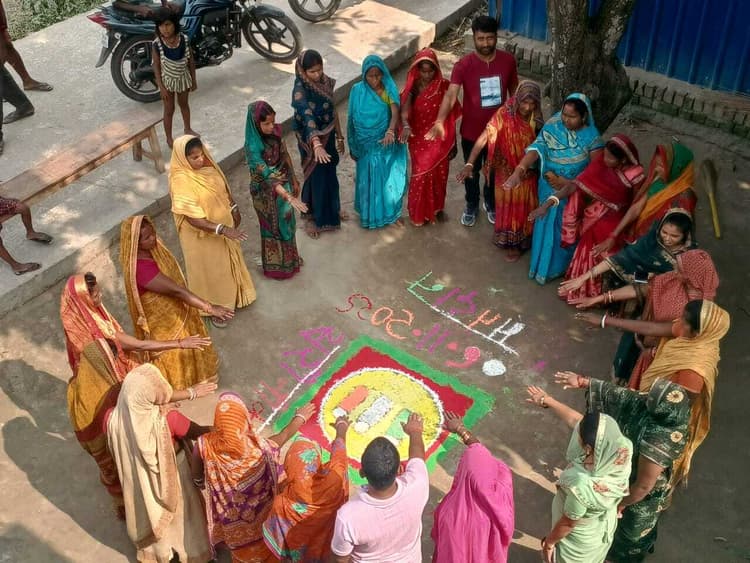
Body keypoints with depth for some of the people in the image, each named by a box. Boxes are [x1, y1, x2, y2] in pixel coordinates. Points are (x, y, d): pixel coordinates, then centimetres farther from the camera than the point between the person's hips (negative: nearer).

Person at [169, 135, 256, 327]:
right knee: (210, 270, 15)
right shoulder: (181, 181, -33)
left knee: (228, 261, 27)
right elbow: (193, 219, -33)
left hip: (225, 224, 7)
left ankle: (232, 295, 54)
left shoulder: (207, 165, -11)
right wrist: (223, 230, -36)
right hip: (203, 235, -7)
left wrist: (234, 209, 11)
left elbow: (224, 187, 9)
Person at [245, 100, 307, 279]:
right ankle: (275, 265, 38)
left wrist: (294, 181, 12)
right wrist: (289, 197, -42)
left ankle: (289, 258, 49)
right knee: (274, 228, 14)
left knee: (287, 223, 24)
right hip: (267, 193, -6)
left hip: (283, 184, 6)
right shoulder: (253, 147, -31)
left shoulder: (275, 132, -11)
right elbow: (267, 176, -35)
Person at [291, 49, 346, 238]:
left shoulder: (325, 82, -5)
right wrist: (317, 145, -51)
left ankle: (331, 210, 44)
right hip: (311, 139, -6)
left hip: (328, 136, 7)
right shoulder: (300, 90, -26)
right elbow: (307, 118, -39)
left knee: (330, 174, 22)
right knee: (316, 176, 7)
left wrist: (339, 136, 9)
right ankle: (312, 218, 27)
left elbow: (332, 111, 5)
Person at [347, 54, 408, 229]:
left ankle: (392, 212, 29)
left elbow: (395, 113, -23)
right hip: (367, 145, 0)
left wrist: (390, 131, -43)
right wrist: (352, 146, 2)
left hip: (386, 143, 0)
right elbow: (353, 118, -1)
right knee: (367, 179, 10)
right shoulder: (357, 90, -7)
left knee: (390, 178, 10)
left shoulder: (389, 89, -10)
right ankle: (369, 214, 28)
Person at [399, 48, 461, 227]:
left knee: (439, 175, 14)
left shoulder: (444, 86, -8)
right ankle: (419, 212, 23)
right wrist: (405, 125, -50)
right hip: (419, 140, -2)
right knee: (421, 176, 2)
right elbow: (405, 109, -28)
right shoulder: (413, 88, -12)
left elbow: (451, 116, -1)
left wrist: (453, 142, 2)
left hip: (440, 140, 2)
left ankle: (438, 208, 38)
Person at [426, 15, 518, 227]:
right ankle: (471, 206, 45)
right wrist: (440, 121, -48)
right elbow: (451, 94, -32)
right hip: (472, 131, -2)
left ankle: (491, 204, 49)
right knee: (472, 172, 20)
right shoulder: (464, 65, -20)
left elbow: (514, 92, 3)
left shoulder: (508, 60, -11)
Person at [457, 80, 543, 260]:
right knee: (508, 206, 13)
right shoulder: (504, 114, -24)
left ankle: (523, 240, 35)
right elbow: (483, 138, -29)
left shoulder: (535, 118, -11)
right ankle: (511, 242, 34)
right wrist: (469, 164, -36)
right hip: (507, 172, -3)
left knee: (525, 207, 16)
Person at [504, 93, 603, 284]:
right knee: (547, 225, 18)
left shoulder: (591, 136, -19)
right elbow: (536, 149, -25)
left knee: (566, 229, 15)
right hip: (550, 188, 2)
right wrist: (518, 171, -41)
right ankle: (543, 263, 41)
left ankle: (559, 266, 38)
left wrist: (569, 183, -25)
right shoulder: (553, 127, -15)